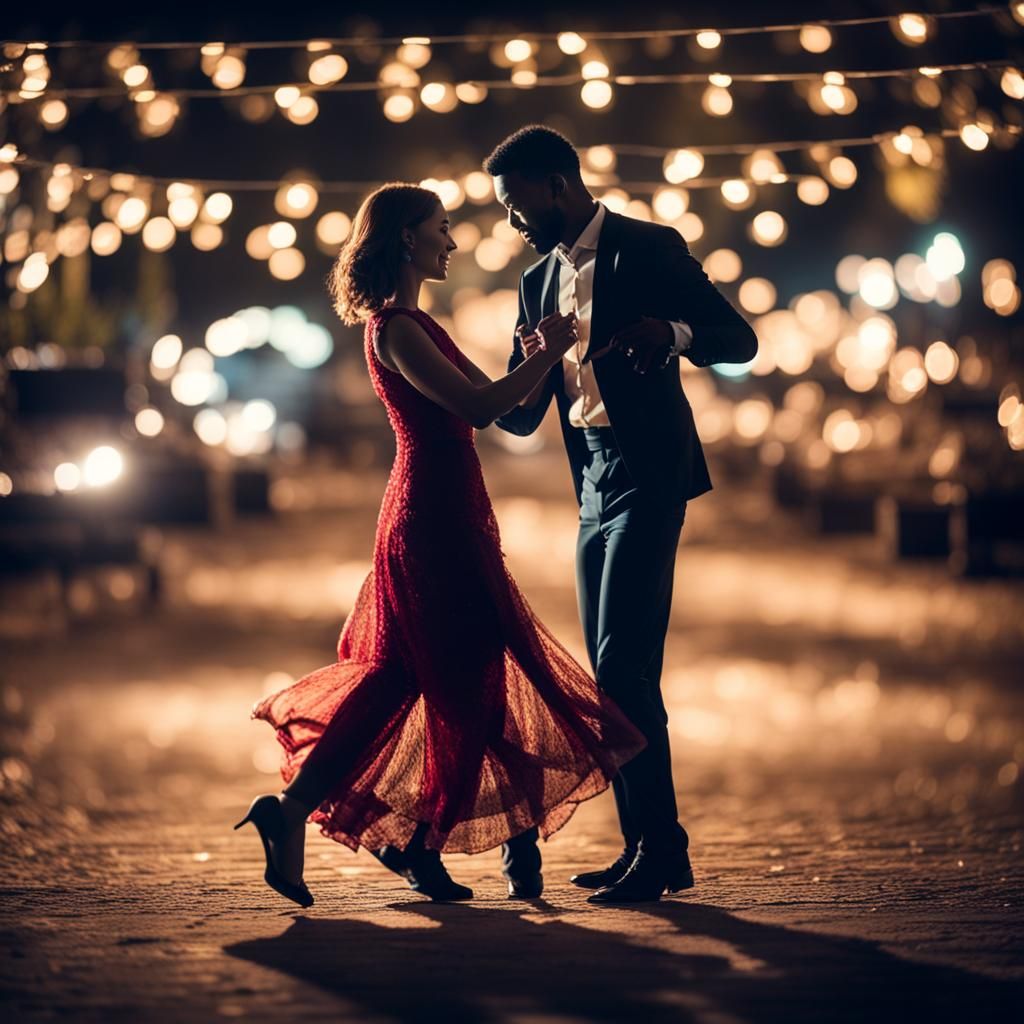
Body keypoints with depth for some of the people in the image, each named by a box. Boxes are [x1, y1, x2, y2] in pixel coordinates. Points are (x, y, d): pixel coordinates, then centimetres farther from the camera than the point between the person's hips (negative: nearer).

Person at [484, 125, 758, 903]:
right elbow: (520, 417, 15)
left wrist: (675, 332, -26)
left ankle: (659, 845, -11)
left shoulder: (649, 249, -4)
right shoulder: (539, 282, 16)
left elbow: (740, 340, -6)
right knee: (615, 674, 8)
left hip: (647, 478, -8)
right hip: (593, 487, 8)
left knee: (622, 664, -14)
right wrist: (532, 373, -9)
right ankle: (651, 847, 13)